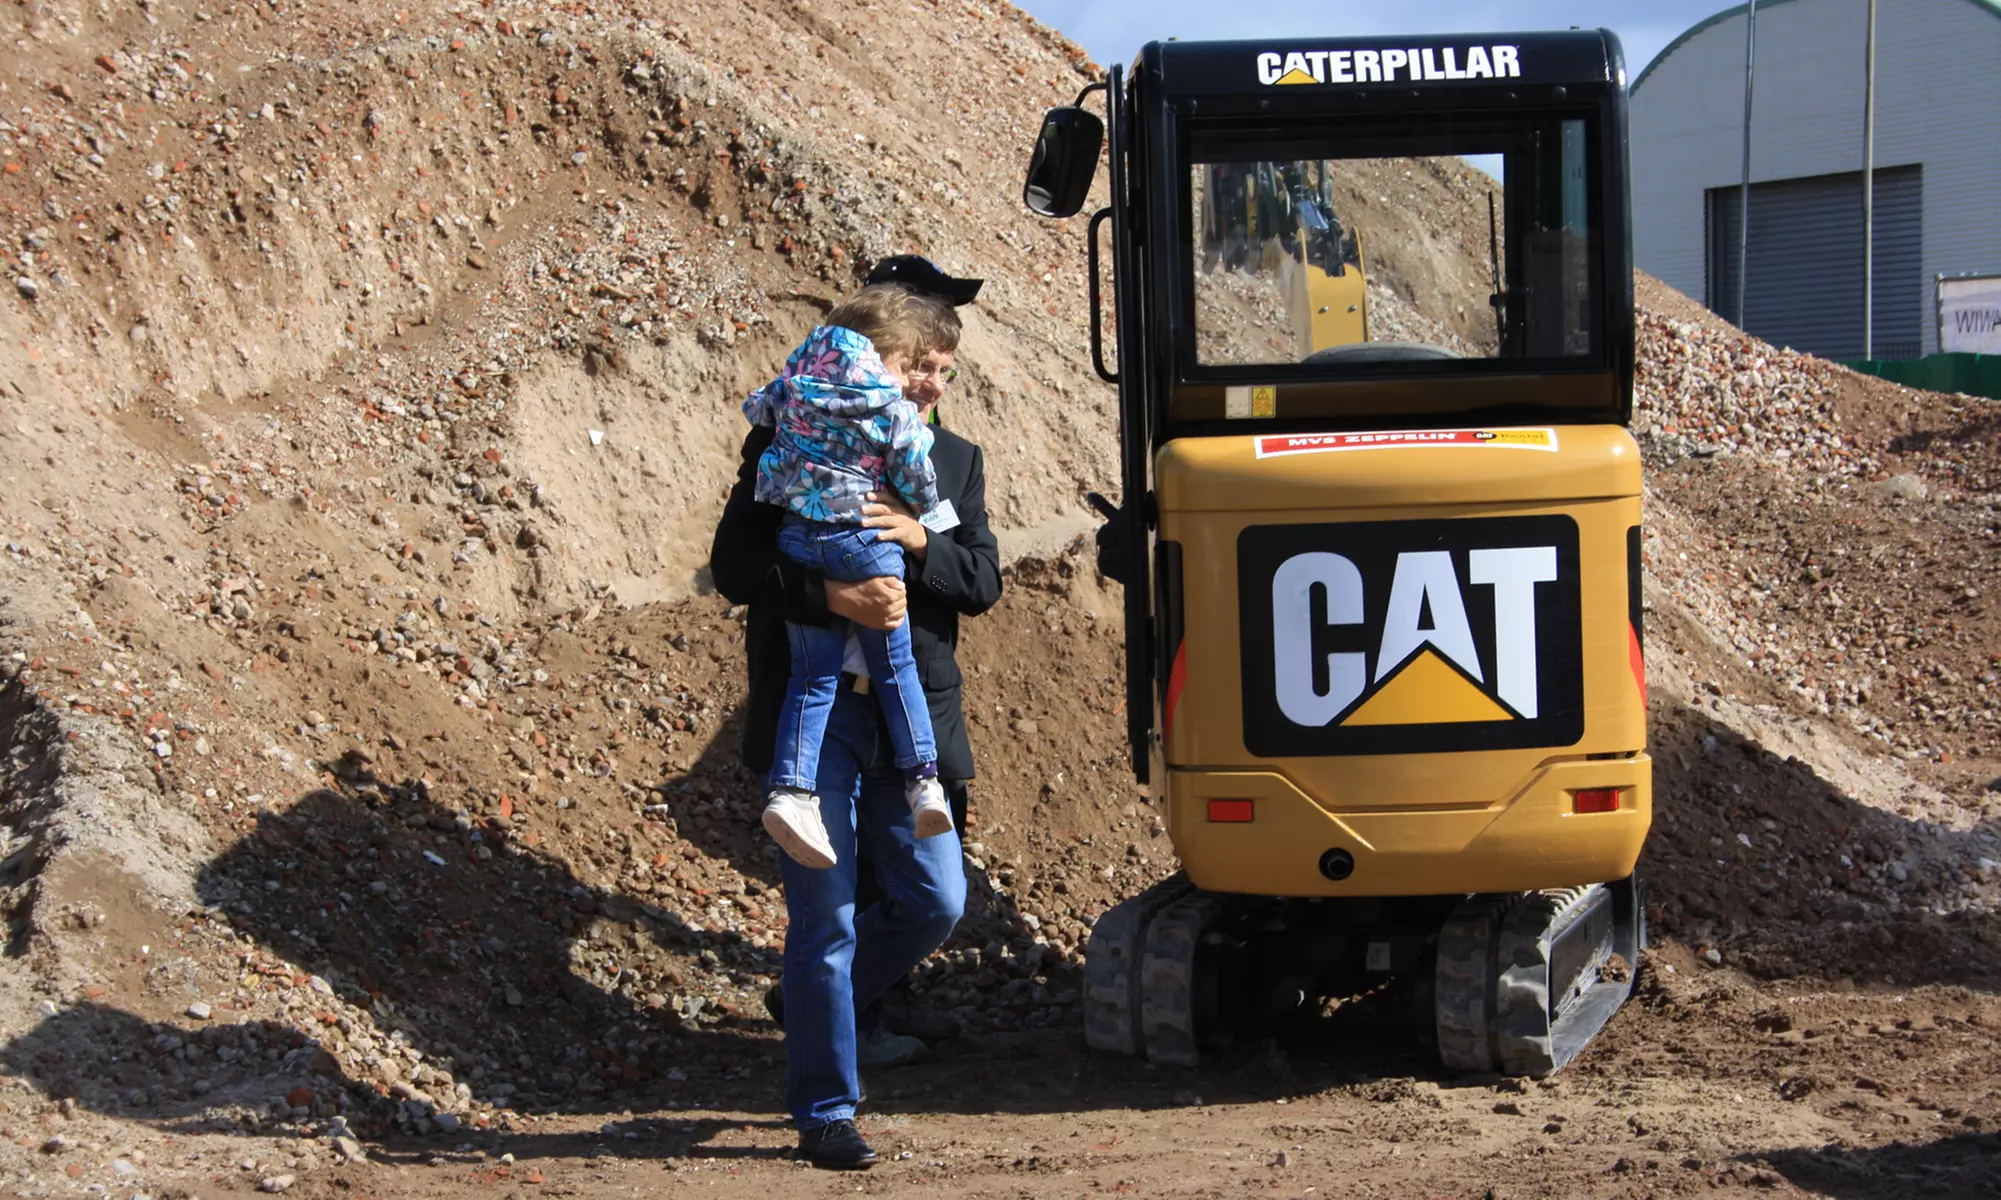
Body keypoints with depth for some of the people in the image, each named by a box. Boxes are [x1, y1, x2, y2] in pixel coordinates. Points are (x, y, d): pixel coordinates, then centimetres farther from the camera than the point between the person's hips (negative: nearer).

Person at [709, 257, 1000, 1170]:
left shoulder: (956, 461, 12)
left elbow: (982, 582, 4)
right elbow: (733, 565, -9)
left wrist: (920, 542, -16)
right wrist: (832, 597, -24)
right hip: (811, 712, -5)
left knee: (935, 902, 8)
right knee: (826, 917, -2)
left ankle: (812, 1001, 33)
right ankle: (824, 1111, 8)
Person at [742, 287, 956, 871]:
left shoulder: (792, 387, 6)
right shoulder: (893, 410, -6)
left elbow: (756, 411, 23)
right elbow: (919, 483, -2)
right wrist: (921, 518, 19)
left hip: (797, 540, 3)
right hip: (867, 542, -3)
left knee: (813, 674, 8)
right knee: (895, 665, 13)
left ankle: (788, 788, -5)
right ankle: (922, 778, 11)